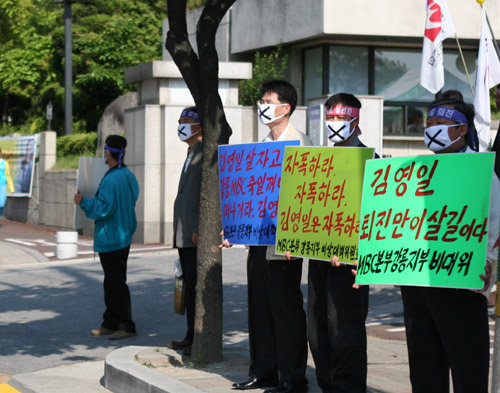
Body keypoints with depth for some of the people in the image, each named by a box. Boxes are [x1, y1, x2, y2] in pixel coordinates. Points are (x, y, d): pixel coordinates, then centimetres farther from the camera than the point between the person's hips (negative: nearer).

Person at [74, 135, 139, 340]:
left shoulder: (110, 180, -21)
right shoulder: (129, 176, 9)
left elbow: (105, 209, -24)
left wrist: (84, 202, -14)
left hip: (110, 239, -10)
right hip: (124, 236, 10)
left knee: (117, 284, -5)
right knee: (111, 283, 16)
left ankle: (126, 326, -4)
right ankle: (110, 323, 22)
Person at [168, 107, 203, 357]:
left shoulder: (205, 153, -10)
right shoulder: (191, 154, 21)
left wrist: (198, 228, -22)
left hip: (196, 235, -10)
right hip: (184, 235, 10)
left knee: (196, 287, -8)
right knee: (189, 287, 13)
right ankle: (192, 337, 19)